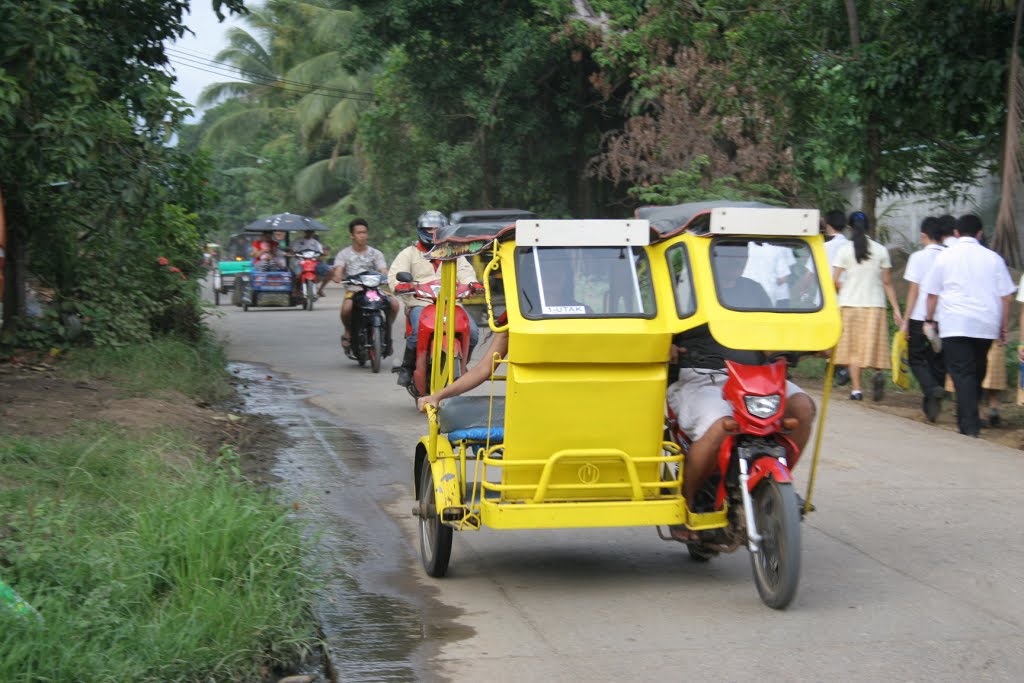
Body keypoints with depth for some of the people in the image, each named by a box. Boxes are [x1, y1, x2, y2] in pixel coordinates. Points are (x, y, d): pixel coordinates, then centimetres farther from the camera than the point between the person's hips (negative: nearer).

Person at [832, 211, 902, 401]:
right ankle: (878, 373, -19)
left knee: (854, 348, 5)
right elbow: (887, 282, 2)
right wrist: (896, 309, 6)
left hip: (850, 304, -1)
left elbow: (834, 281, -6)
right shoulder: (881, 250, 2)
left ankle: (856, 389, 1)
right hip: (875, 305, 1)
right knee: (873, 345, 9)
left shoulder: (845, 250, -3)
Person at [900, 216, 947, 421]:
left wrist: (905, 320, -2)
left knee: (917, 359, 7)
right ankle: (930, 404, 13)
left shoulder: (919, 257, -6)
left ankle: (932, 389, -19)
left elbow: (914, 291, -7)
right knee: (937, 360, 13)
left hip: (920, 317, -3)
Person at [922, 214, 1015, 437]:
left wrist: (929, 320, 17)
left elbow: (932, 293, 5)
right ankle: (967, 417, 23)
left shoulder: (945, 257, 3)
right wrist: (1004, 328, 13)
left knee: (962, 373, -4)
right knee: (977, 371, 17)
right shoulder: (993, 258, 7)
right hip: (986, 325, 2)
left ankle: (970, 425, -15)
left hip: (954, 324, -2)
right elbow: (1006, 297, 6)